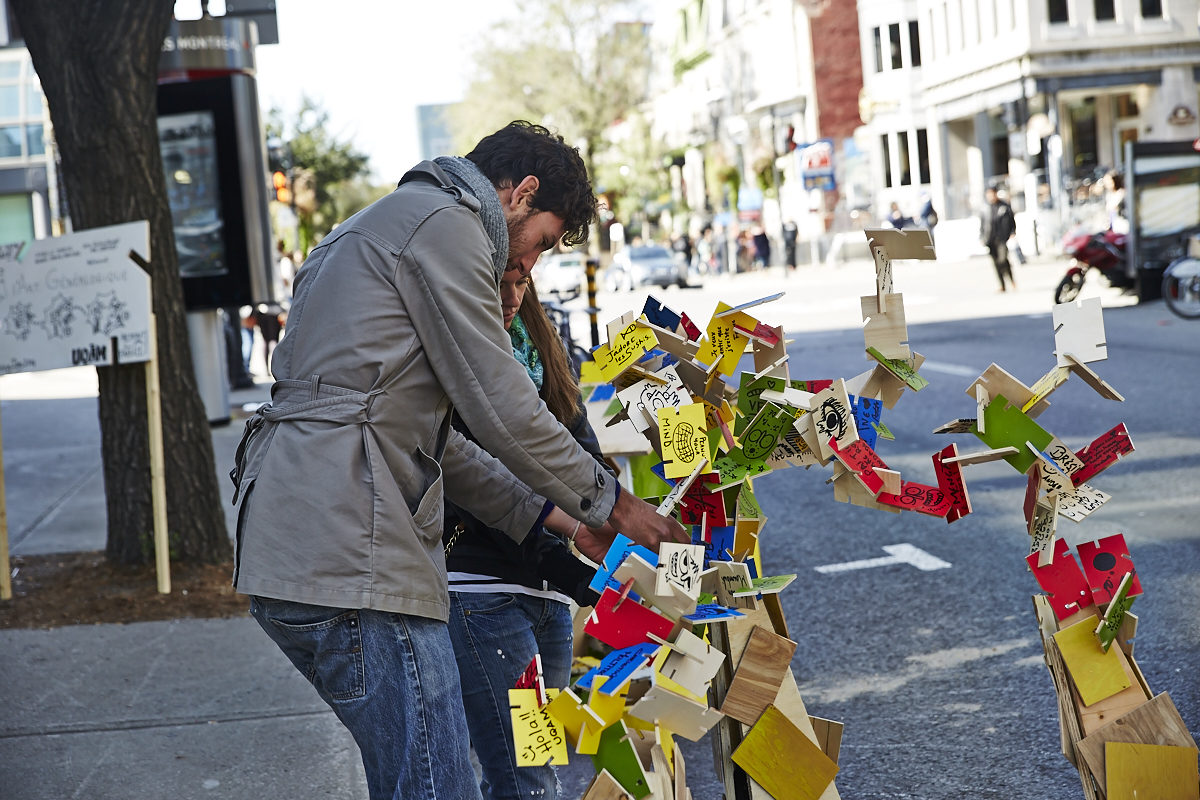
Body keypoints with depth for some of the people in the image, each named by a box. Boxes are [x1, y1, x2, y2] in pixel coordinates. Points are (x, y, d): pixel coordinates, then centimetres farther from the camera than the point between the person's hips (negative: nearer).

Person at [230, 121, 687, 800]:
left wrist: (558, 518, 26)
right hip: (349, 562, -11)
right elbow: (505, 410, -8)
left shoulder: (380, 230, 29)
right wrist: (609, 502, 6)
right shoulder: (445, 223, -4)